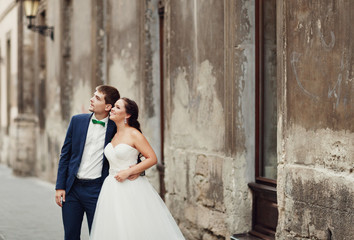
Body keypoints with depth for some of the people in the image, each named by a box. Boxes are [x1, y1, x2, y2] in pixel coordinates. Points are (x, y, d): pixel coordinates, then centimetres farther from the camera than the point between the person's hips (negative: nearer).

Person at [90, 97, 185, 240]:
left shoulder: (134, 134, -8)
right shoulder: (113, 134, 12)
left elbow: (152, 158, -12)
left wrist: (128, 172, -17)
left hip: (131, 188, -6)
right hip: (112, 189, 7)